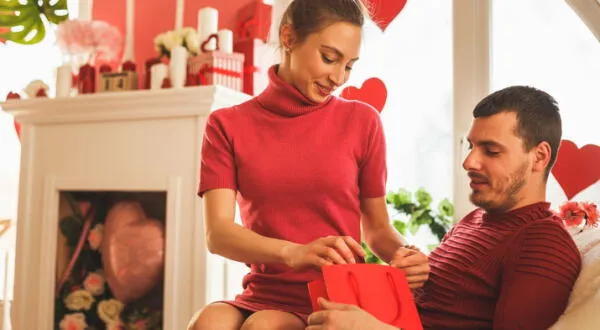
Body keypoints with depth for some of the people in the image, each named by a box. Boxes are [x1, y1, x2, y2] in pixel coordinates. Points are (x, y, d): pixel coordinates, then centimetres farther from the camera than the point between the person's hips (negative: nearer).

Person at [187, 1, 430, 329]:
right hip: (263, 297, 2)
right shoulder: (227, 126, 4)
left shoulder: (362, 121, 3)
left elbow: (376, 226, 11)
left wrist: (403, 253, -12)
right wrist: (294, 253, -26)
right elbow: (218, 233, -8)